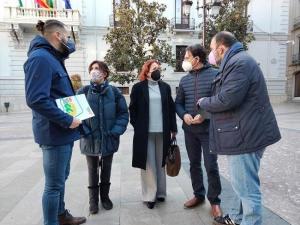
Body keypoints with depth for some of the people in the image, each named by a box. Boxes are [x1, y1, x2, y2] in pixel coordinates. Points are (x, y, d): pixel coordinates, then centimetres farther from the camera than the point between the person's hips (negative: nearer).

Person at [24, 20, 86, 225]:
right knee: (54, 184, 4)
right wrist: (67, 120, -21)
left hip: (63, 131, 10)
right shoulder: (40, 57, -16)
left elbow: (71, 47, 32)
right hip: (55, 133, -10)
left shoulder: (53, 56, 13)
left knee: (61, 178, 22)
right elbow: (36, 100, -25)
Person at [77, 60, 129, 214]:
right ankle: (93, 200, 35)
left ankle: (105, 196, 39)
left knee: (106, 170, 17)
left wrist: (116, 131, -12)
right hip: (90, 140, 0)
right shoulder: (83, 92, -5)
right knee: (92, 171, 15)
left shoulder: (114, 91, -4)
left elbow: (123, 113, -2)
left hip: (109, 139, 1)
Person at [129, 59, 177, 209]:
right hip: (145, 133, -3)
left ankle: (160, 192, 27)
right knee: (148, 164, 4)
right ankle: (149, 195, 16)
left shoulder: (165, 87, 10)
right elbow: (133, 109, 2)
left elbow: (171, 108, 9)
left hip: (163, 132, 3)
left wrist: (173, 129, 5)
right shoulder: (138, 87, 1)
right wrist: (137, 127, -4)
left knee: (161, 163, 13)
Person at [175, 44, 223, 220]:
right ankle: (199, 195, 33)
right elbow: (178, 103, 12)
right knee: (194, 164, 14)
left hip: (209, 129, -4)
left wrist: (205, 115, -19)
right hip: (190, 129, 5)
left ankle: (215, 201, 21)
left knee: (211, 166, 0)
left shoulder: (215, 74, -5)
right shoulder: (184, 80, 9)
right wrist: (184, 115, -8)